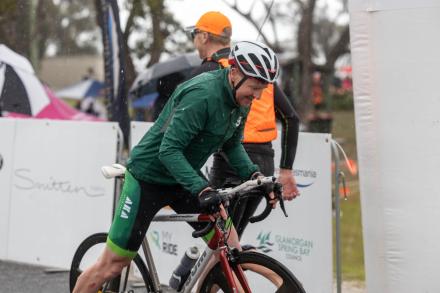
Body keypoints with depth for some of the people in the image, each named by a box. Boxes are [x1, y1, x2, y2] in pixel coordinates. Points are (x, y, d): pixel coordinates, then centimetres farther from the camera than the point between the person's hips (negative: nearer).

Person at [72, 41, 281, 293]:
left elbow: (232, 145, 11)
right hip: (150, 177, -8)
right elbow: (169, 150, -32)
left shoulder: (240, 99, -4)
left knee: (231, 249, -5)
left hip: (183, 177, 8)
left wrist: (254, 175, -6)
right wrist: (202, 190, -41)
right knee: (113, 265, -1)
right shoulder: (202, 94, -30)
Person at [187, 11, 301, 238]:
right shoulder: (259, 66, 16)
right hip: (265, 165, 7)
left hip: (232, 165, -7)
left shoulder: (207, 72, -5)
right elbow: (291, 119, 14)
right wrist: (286, 170, 17)